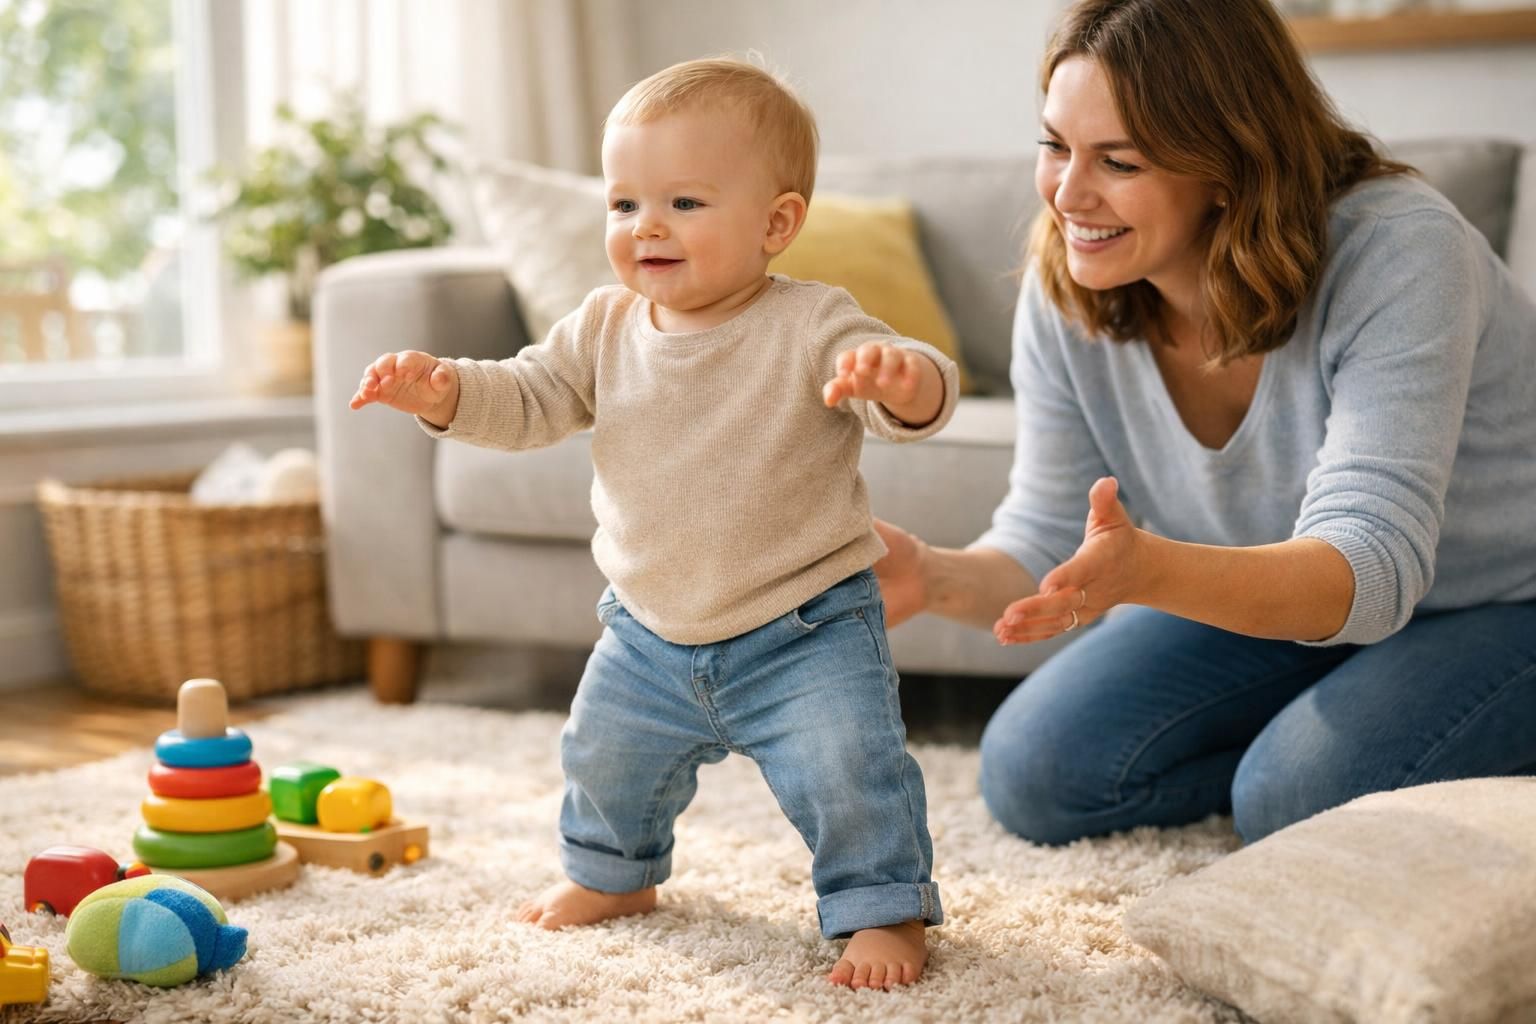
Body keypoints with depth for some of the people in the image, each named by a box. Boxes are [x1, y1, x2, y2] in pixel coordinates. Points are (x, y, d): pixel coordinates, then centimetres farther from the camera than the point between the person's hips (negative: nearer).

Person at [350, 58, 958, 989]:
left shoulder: (811, 328, -19)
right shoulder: (606, 329, -3)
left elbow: (917, 401, -28)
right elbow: (529, 400, 3)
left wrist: (903, 378, -53)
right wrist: (444, 390, -17)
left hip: (805, 630, -5)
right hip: (652, 632, 6)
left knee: (848, 773, -16)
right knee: (604, 757, 20)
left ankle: (886, 910, 8)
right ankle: (613, 876, 48)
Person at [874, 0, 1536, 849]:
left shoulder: (1397, 253, -32)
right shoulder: (1064, 291, -15)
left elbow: (1372, 567, -40)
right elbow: (1047, 549, -13)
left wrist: (1147, 571, -59)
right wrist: (934, 576, -36)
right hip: (1270, 594, 6)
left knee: (1302, 802, -29)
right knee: (1032, 777, -5)